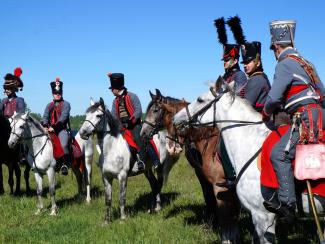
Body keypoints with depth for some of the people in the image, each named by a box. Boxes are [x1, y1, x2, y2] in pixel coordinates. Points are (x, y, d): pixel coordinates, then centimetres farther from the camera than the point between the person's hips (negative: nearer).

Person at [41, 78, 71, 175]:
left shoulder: (66, 104, 4)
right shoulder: (49, 105, 18)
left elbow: (63, 117, -10)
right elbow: (45, 117, 6)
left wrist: (54, 127, -22)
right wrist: (45, 126, -16)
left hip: (62, 129, -5)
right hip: (50, 130, 5)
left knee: (63, 145, -28)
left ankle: (65, 165, -21)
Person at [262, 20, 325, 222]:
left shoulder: (285, 64, -7)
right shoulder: (304, 62, 21)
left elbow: (274, 97, -15)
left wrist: (266, 113, 4)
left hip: (307, 118, -10)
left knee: (279, 154, -15)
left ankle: (287, 204, -19)